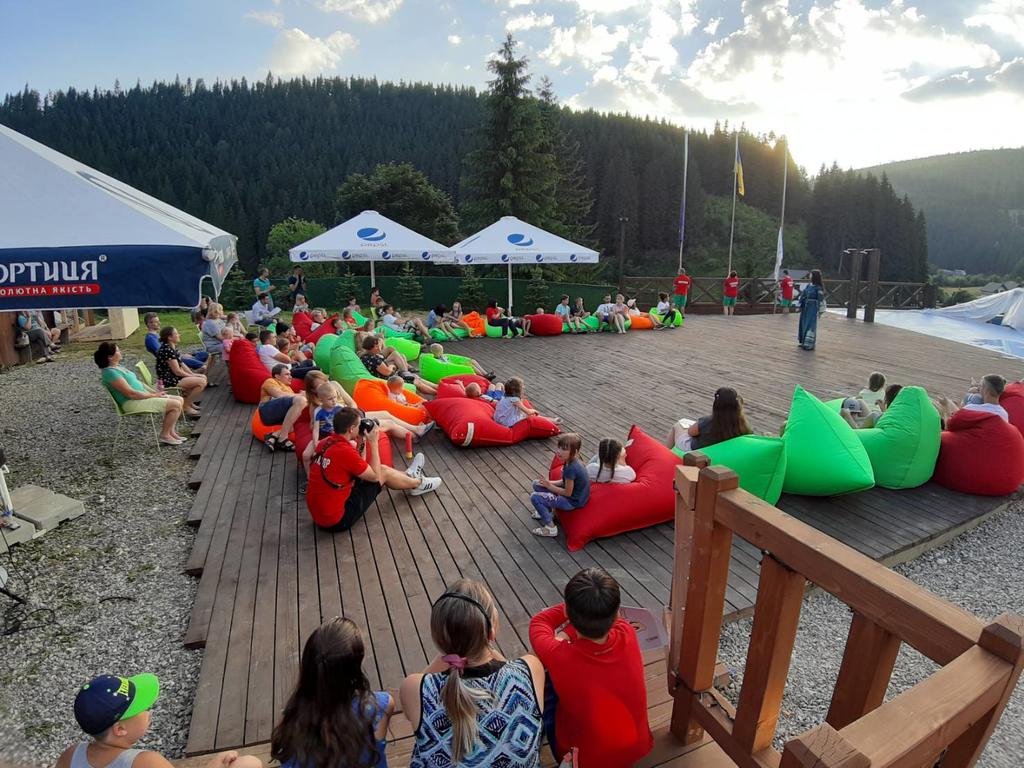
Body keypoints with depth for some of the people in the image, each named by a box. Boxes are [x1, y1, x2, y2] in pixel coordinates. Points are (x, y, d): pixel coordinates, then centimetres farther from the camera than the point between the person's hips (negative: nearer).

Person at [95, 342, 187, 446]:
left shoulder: (117, 367, 14)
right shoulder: (110, 373, -18)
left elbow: (137, 382, 17)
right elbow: (131, 394, -22)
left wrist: (155, 392, 5)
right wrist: (154, 395, -15)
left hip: (143, 396, 10)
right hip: (132, 403, -10)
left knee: (180, 400, 6)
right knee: (176, 405, -19)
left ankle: (170, 432, 12)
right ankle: (165, 435, -5)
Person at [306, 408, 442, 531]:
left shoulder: (326, 442, 0)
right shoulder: (345, 451, -26)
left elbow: (361, 467, 12)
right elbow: (376, 476, -11)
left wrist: (362, 441, 4)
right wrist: (374, 442, -9)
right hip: (336, 520, -8)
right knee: (384, 472, 4)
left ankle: (408, 477, 40)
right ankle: (418, 483, 30)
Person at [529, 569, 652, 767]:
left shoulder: (558, 656, -36)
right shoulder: (628, 634, -29)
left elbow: (539, 622, -12)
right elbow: (604, 617, -5)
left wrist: (575, 603, -6)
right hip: (637, 748, 3)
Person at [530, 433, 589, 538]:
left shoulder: (571, 469, -32)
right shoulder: (572, 461, -5)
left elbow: (567, 493, -23)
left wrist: (549, 486, -11)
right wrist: (550, 483, -4)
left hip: (573, 501, -9)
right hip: (573, 492, 9)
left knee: (534, 497, -13)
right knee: (537, 484, 8)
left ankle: (550, 528, 0)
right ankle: (548, 511, 27)